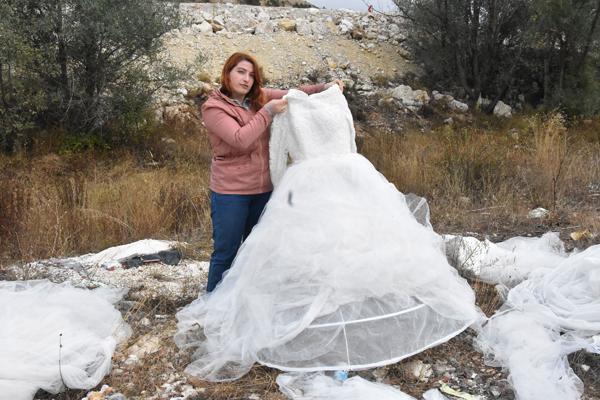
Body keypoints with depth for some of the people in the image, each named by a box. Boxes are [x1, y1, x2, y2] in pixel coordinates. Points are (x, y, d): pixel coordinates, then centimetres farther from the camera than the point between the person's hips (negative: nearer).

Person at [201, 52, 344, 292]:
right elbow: (241, 139, -22)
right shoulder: (213, 108, -10)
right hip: (230, 192, -6)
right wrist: (268, 111, -19)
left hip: (263, 188, 6)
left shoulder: (259, 97, 5)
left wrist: (324, 88, -7)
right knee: (226, 252, 4)